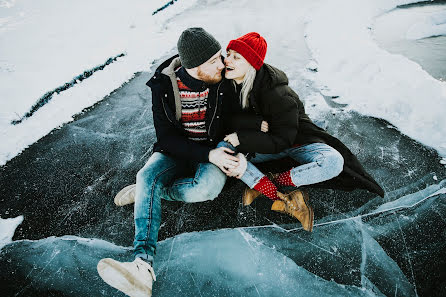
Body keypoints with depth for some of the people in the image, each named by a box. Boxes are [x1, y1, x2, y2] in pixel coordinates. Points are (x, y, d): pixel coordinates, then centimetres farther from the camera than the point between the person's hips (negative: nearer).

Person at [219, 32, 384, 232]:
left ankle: (264, 182, -23)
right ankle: (281, 200, -30)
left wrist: (242, 139, -27)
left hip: (295, 140, -4)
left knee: (333, 162, -32)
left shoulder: (277, 94, -28)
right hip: (262, 143, 5)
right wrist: (258, 123, -25)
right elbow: (228, 119, -9)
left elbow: (281, 141, -24)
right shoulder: (229, 84, -10)